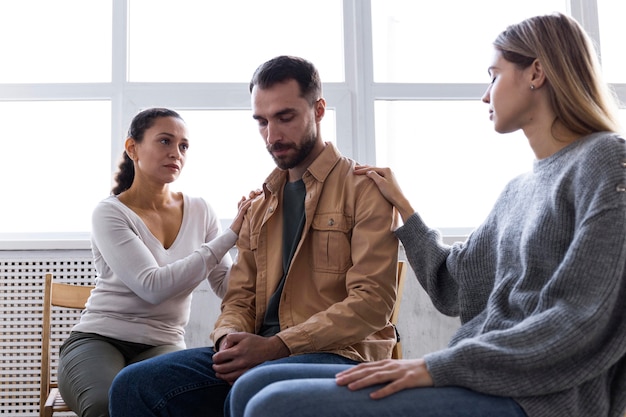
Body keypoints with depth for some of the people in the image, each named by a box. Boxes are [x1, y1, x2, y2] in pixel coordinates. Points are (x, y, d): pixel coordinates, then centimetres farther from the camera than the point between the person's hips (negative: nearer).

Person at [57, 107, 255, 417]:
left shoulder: (199, 211, 5)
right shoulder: (110, 213, -8)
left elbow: (226, 288, 2)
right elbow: (154, 287, -21)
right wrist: (230, 235, -20)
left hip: (162, 345, 3)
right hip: (98, 341, -2)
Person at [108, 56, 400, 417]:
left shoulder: (364, 188, 0)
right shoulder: (261, 205, 21)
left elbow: (372, 300, -10)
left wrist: (277, 346, -18)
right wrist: (230, 339, -6)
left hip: (337, 352, -6)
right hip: (256, 353, 6)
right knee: (134, 385, -15)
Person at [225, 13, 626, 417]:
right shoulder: (519, 190, 20)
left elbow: (588, 323, -16)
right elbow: (453, 288, 21)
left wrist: (436, 367, -18)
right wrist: (401, 204, 27)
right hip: (481, 380, 8)